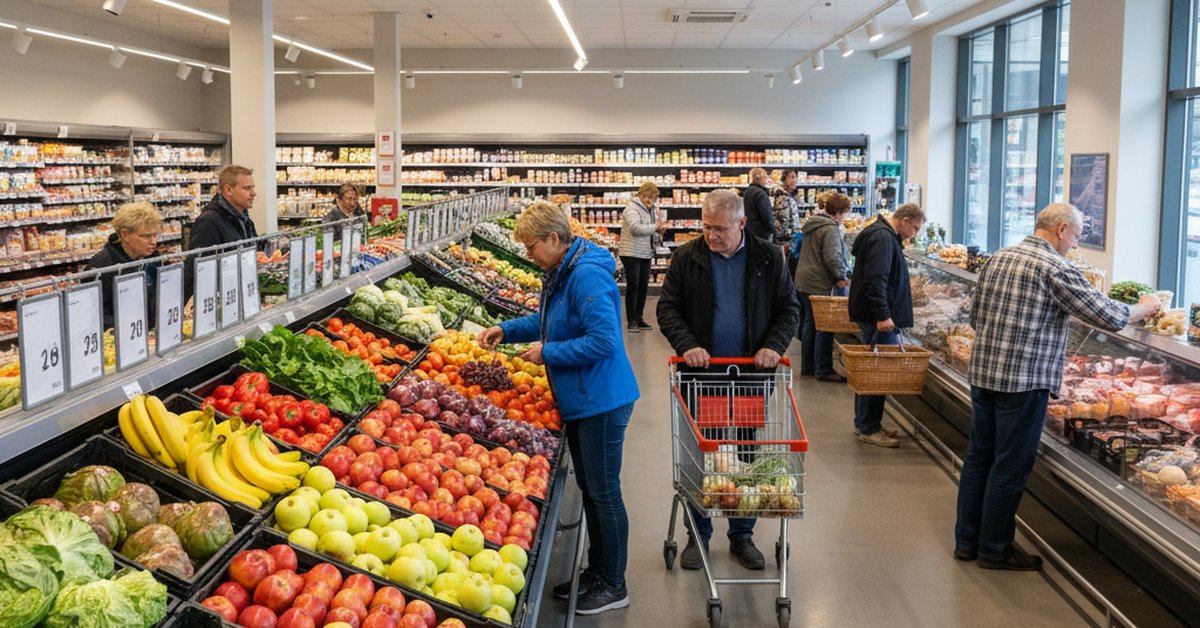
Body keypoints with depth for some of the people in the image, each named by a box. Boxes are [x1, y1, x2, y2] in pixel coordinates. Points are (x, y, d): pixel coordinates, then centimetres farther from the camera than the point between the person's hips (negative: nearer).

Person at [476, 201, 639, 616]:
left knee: (603, 492, 1)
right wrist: (506, 329, 9)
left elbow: (604, 341, -30)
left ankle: (613, 585, 15)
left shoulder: (587, 276, -24)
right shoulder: (560, 272, 9)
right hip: (579, 400, 10)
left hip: (601, 400, -10)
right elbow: (548, 320, 25)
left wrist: (547, 353, -21)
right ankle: (596, 572, 32)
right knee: (589, 488, 19)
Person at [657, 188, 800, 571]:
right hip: (701, 373, 0)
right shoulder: (686, 258, -2)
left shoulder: (769, 258, 0)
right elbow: (668, 308, 0)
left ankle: (742, 536, 23)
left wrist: (774, 345, -12)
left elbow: (789, 309, 5)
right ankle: (698, 535, 21)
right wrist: (687, 345, -16)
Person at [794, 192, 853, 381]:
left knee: (810, 323, 16)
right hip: (820, 285, -10)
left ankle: (807, 366, 23)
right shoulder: (831, 229, -16)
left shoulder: (813, 224, 14)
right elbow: (833, 258, -25)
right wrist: (842, 277, -8)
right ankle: (823, 370, 1)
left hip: (804, 281, 10)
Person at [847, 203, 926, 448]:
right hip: (879, 318, -11)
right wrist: (882, 315, -27)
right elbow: (875, 280, -25)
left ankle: (864, 423, 24)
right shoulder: (883, 238, -17)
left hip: (872, 316, 11)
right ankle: (868, 429, -2)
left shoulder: (885, 236, 17)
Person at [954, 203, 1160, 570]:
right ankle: (994, 550, 13)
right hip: (1024, 382, -8)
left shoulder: (999, 258, 10)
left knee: (978, 457, 14)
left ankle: (966, 541, 23)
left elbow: (975, 316, 15)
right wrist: (1144, 308, 5)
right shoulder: (1055, 269, -13)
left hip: (982, 373, 8)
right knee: (1010, 467, 3)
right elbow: (1108, 316, -12)